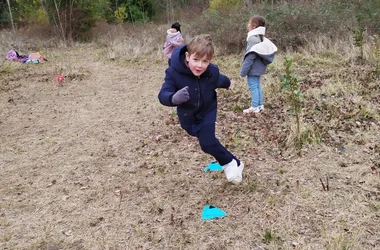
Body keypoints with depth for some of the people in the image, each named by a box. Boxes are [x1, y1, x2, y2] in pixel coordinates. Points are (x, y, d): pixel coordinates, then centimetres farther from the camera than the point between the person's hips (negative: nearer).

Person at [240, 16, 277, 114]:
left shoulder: (253, 38, -18)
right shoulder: (261, 38, 10)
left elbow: (250, 57, -22)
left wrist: (243, 71, -18)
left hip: (253, 68, -10)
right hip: (258, 67, 10)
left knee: (253, 86, -4)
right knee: (257, 86, 16)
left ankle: (254, 107, 1)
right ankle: (260, 105, 23)